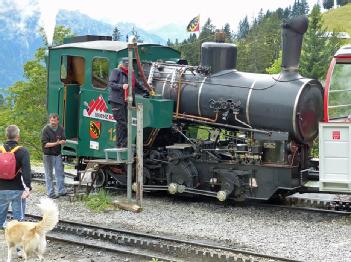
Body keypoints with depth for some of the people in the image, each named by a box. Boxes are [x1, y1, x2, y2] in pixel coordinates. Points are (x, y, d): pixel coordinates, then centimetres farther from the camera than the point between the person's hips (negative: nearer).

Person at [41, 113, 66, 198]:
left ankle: (61, 191, 18)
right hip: (48, 155, -5)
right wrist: (56, 143, -24)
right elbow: (45, 144, -15)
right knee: (49, 175, 2)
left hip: (58, 154, 5)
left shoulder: (61, 129, 4)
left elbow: (64, 141, 5)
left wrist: (62, 142, -19)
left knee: (60, 173, 9)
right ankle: (51, 193, 7)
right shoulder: (45, 130, -11)